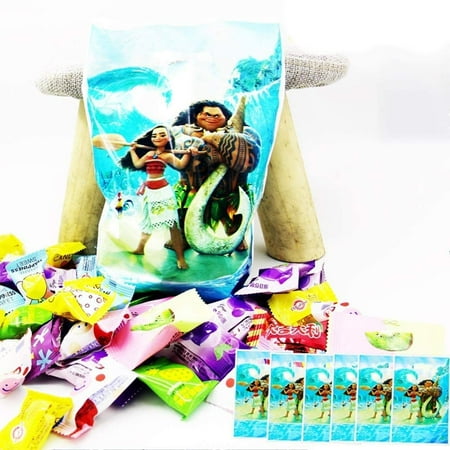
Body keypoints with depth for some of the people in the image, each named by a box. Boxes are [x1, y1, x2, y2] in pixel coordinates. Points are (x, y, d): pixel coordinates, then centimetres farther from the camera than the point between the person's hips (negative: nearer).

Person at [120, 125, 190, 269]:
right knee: (147, 221, 21)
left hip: (162, 190, -6)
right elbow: (137, 164, 13)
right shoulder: (149, 153, 14)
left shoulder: (168, 155, -5)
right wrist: (133, 150, 20)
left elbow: (180, 165, -21)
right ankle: (140, 248, 37)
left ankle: (180, 257, -13)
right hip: (149, 190, 7)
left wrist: (188, 153, -34)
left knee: (172, 223, -12)